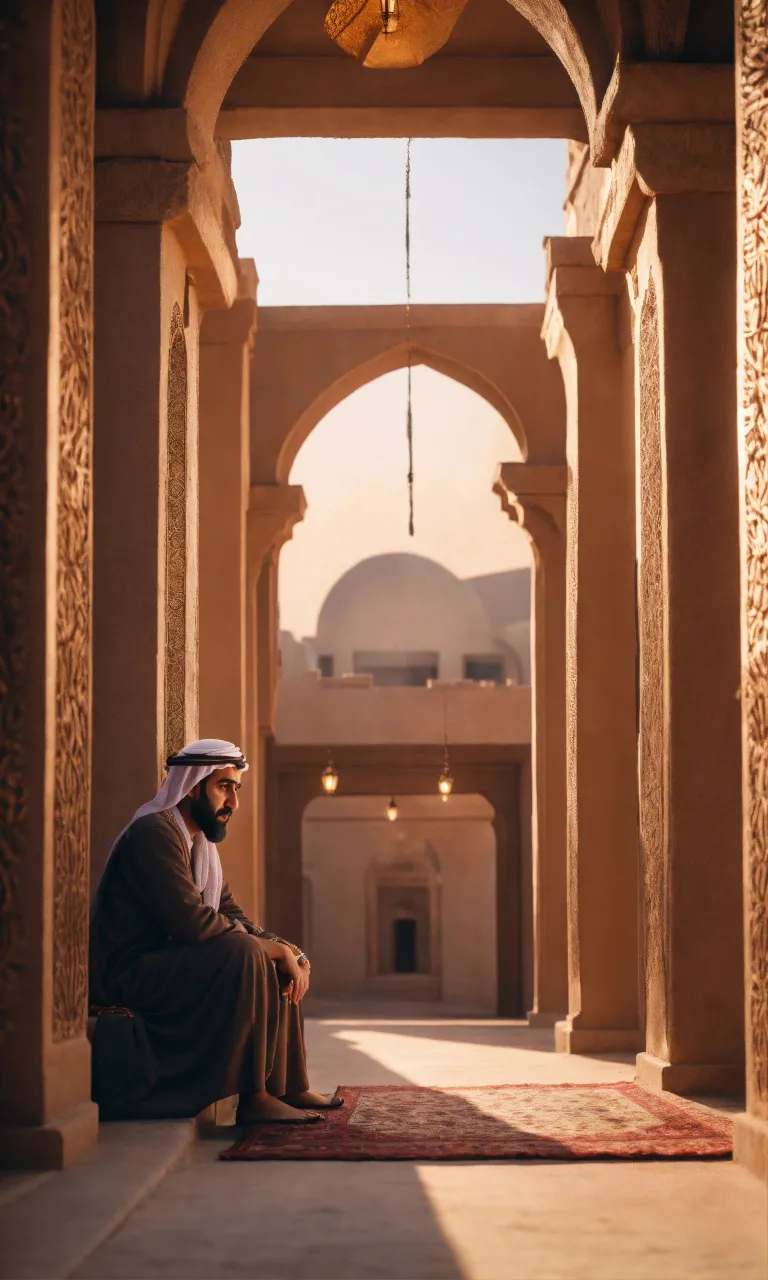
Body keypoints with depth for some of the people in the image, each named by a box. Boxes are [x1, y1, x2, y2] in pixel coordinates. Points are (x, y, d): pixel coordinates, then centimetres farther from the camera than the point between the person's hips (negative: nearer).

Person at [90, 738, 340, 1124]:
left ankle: (288, 1087, 16)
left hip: (163, 969, 11)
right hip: (129, 977, -11)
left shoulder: (200, 842, 15)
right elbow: (192, 922, -27)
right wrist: (276, 948, -18)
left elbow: (233, 917, 15)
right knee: (245, 953, -28)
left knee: (280, 968, 14)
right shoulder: (154, 832, -18)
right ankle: (252, 1096, -25)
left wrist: (287, 951, -4)